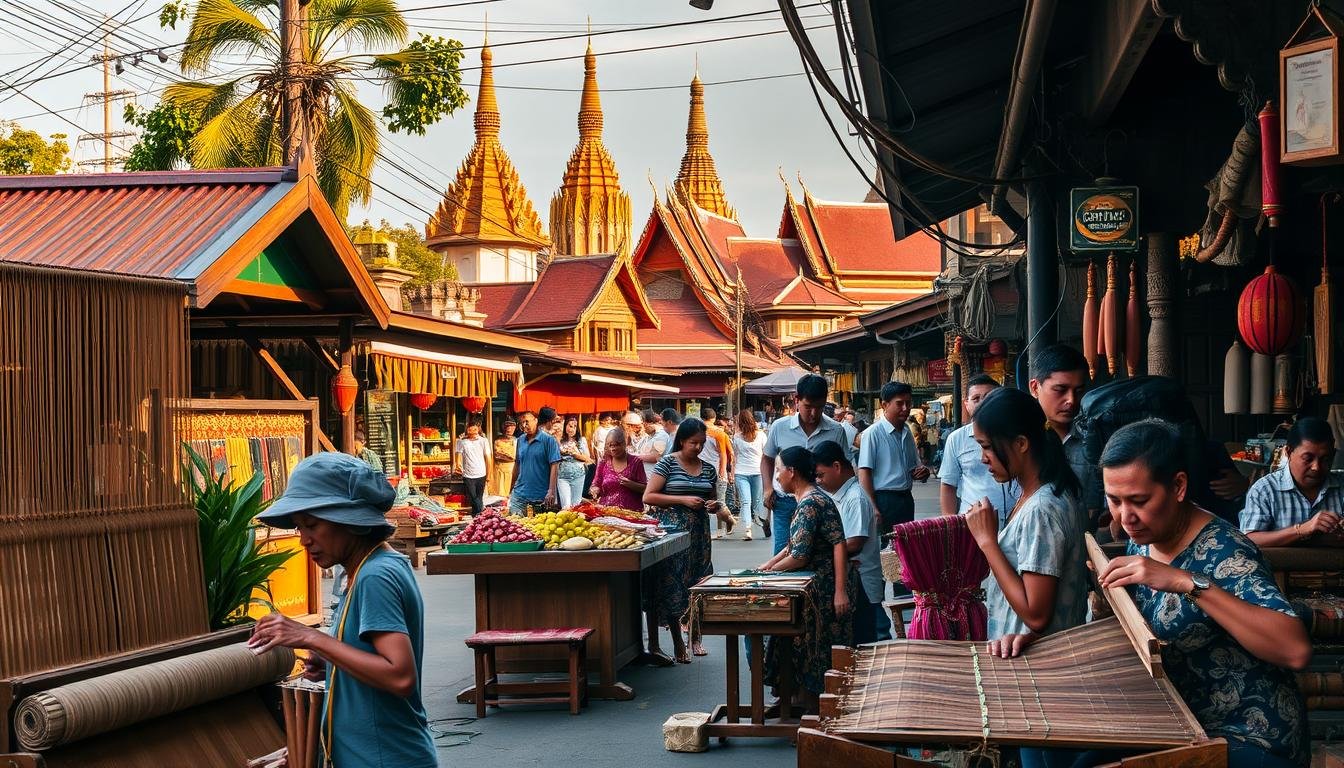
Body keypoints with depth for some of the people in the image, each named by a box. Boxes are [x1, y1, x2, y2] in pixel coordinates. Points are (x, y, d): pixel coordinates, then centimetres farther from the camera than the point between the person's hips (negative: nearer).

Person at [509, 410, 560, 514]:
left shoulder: (548, 440, -8)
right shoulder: (520, 440, 10)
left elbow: (554, 466, -13)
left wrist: (551, 492, -20)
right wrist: (512, 489, 16)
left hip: (541, 496, -5)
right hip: (519, 494, 5)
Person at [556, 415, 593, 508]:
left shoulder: (581, 440, 7)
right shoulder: (560, 441, 3)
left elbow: (587, 458, 3)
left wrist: (575, 453, -11)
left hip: (578, 475, 2)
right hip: (563, 476, -2)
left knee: (576, 504, 5)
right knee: (566, 505, -11)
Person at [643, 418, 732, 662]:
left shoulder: (708, 468, 11)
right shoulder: (667, 463, -4)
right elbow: (648, 497, -9)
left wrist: (715, 506, 1)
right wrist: (683, 500, -15)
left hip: (699, 532, 4)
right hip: (672, 530, -4)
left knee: (698, 585, 4)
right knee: (673, 585, -4)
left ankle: (695, 636, 18)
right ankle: (678, 643, 4)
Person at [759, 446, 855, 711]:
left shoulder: (811, 503, -20)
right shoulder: (805, 499, 12)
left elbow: (799, 557, -21)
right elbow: (796, 544, 18)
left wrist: (771, 570, -9)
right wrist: (769, 564, 10)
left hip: (826, 587, -10)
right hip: (815, 583, 10)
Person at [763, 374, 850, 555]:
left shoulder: (836, 431, -2)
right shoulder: (779, 427, 0)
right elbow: (767, 458, 15)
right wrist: (768, 488, 2)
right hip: (785, 501, 0)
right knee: (782, 552, -3)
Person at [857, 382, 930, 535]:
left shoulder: (907, 434, 13)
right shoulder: (872, 434, -9)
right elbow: (864, 474, -14)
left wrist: (922, 472, 2)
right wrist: (873, 510, -20)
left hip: (906, 499, 7)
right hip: (883, 499, -7)